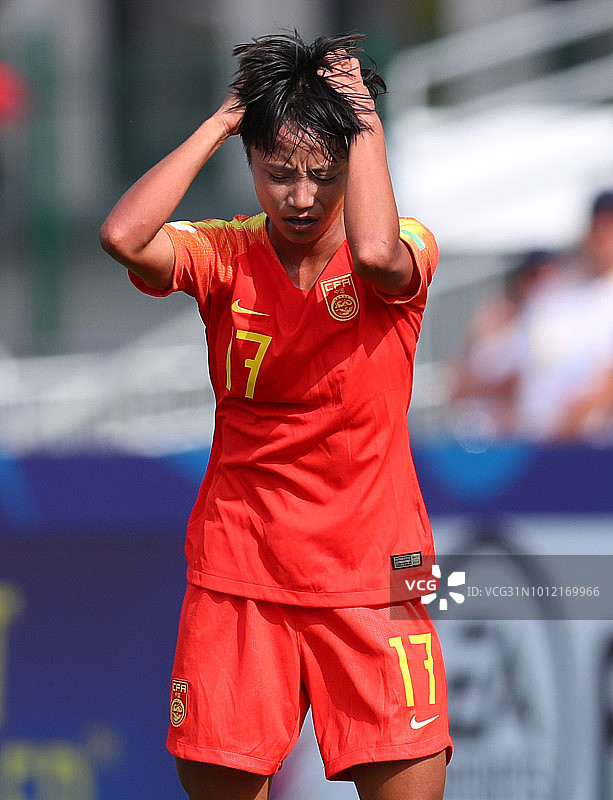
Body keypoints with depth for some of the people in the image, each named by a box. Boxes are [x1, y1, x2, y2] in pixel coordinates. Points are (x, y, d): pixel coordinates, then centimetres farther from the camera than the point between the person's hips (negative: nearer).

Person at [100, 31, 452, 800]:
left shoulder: (406, 252, -4)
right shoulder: (226, 254, 0)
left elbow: (374, 252, -30)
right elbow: (123, 237, -20)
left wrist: (366, 123, -16)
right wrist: (220, 122, -11)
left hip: (369, 574, -1)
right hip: (238, 574, 1)